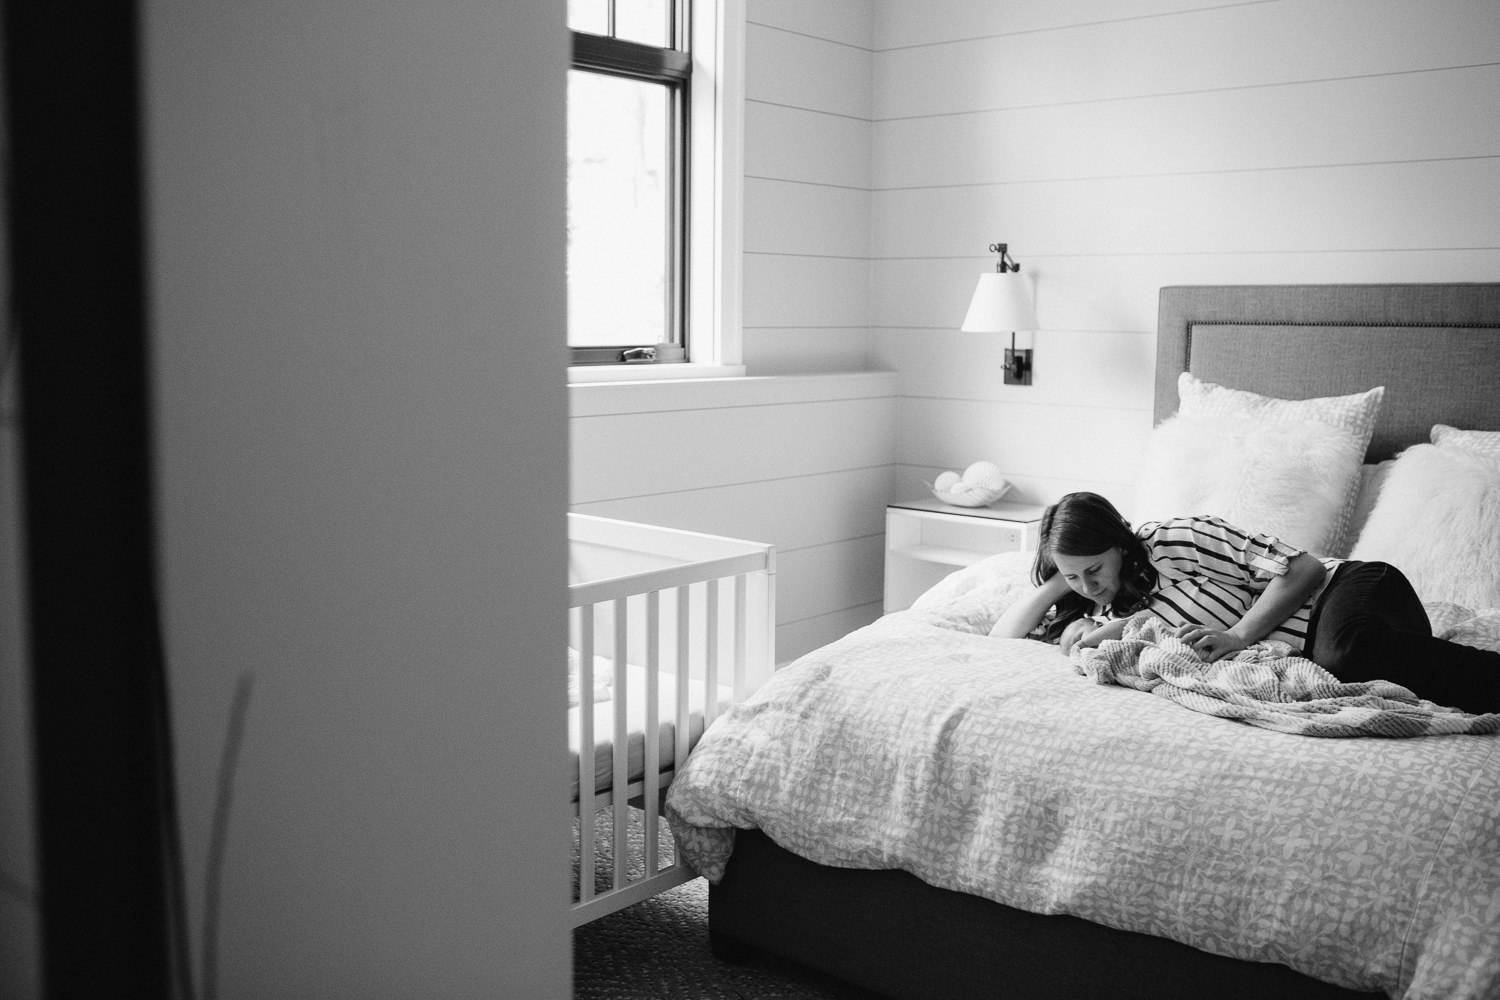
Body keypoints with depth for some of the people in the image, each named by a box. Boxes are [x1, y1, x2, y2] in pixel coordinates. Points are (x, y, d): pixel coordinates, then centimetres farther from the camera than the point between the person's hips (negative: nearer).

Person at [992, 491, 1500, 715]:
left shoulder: (1171, 540, -8)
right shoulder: (1103, 614, 13)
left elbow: (1303, 569, -10)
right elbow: (1004, 634, 11)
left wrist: (1238, 635, -21)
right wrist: (1062, 582, 3)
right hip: (1310, 655, 6)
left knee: (1351, 648, -44)